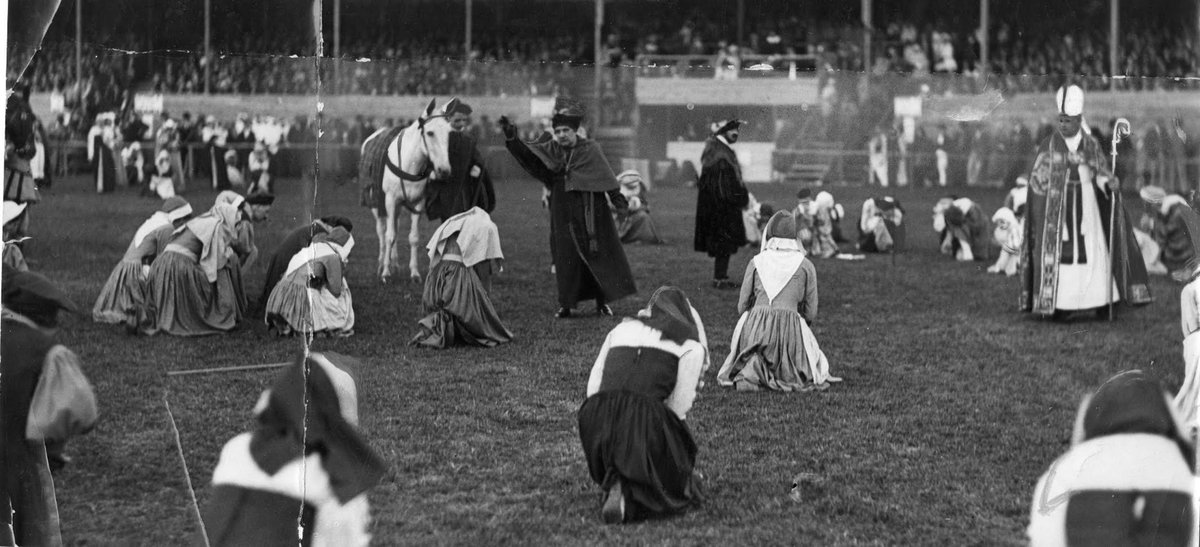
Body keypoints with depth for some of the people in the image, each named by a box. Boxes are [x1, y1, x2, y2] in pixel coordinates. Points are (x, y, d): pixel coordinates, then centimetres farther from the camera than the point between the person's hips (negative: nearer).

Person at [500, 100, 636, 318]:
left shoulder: (590, 149, -3)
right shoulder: (551, 150, 6)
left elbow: (604, 175, -9)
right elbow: (527, 153, -3)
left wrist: (615, 196, -20)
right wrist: (511, 138, -19)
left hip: (589, 212, -3)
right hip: (563, 215, 3)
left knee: (597, 254, 0)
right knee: (565, 257, 2)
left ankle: (602, 303, 7)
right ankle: (566, 304, 6)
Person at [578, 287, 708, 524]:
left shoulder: (621, 329, 24)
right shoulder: (691, 346, 12)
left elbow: (592, 387, 16)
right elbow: (678, 407, 6)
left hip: (594, 422, 6)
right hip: (645, 418, -5)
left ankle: (617, 486, 3)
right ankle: (634, 498, -13)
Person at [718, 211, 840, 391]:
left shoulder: (756, 263, 9)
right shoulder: (805, 265, 7)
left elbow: (742, 306, 10)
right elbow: (811, 313, 8)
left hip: (755, 329, 1)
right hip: (790, 329, -1)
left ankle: (750, 374, -11)